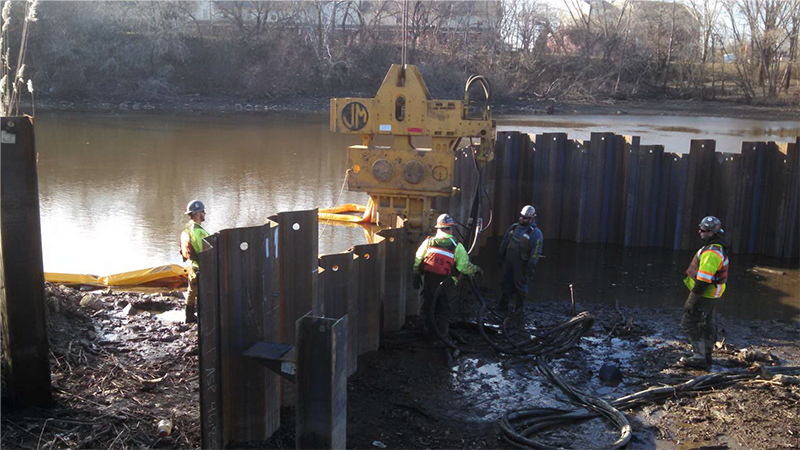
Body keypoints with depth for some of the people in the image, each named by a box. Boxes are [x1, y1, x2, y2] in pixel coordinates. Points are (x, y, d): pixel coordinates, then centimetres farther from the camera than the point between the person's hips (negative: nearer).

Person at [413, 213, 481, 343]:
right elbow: (464, 266, -8)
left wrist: (416, 277, 12)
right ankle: (441, 334, 11)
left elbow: (417, 260, 3)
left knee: (428, 305, 16)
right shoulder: (456, 246, -6)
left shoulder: (429, 241, 1)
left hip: (428, 280, 2)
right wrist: (475, 269, 11)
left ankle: (428, 331, 25)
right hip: (444, 282, -2)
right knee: (443, 309, 10)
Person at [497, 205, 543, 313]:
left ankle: (518, 307, 16)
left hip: (521, 264, -6)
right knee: (507, 283, 13)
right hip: (508, 261, 6)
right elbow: (504, 242, 19)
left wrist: (531, 267, -17)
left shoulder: (535, 233, -10)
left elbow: (536, 252, -14)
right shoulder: (514, 227, 10)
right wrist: (500, 256, 18)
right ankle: (503, 305, 23)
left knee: (520, 285, 3)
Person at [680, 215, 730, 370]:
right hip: (711, 295, 11)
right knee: (707, 325, 19)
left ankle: (699, 357, -1)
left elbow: (703, 280, -27)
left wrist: (692, 301, -24)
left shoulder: (711, 253, -26)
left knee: (690, 323, -3)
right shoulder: (719, 248, 9)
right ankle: (706, 356, 29)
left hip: (704, 294, -11)